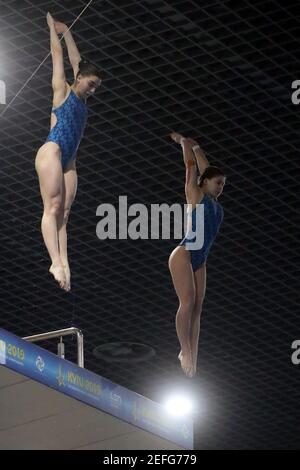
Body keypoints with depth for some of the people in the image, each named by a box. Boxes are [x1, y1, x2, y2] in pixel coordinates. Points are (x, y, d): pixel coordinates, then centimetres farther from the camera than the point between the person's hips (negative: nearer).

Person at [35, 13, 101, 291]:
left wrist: (66, 31, 35)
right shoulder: (62, 90, 4)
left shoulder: (82, 99, 21)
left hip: (68, 161, 8)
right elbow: (58, 54, 10)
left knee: (63, 213, -4)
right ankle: (56, 263, -29)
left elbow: (76, 59, 30)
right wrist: (53, 26, 19)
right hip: (51, 152, -8)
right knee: (52, 208, -17)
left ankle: (64, 265, -15)